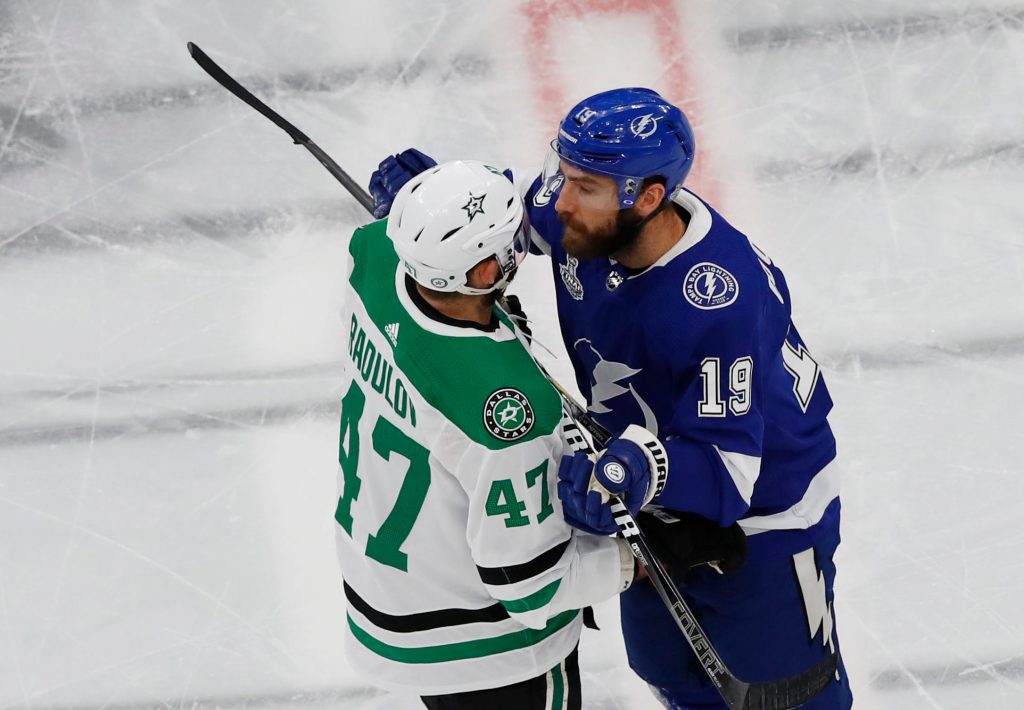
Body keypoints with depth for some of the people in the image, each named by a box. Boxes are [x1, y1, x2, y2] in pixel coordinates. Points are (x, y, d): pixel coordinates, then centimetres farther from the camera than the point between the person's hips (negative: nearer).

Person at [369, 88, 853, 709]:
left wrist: (644, 470, -56)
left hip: (762, 513, -7)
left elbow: (726, 467, -37)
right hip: (657, 496, 7)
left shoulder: (721, 304, -40)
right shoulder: (583, 222, -20)